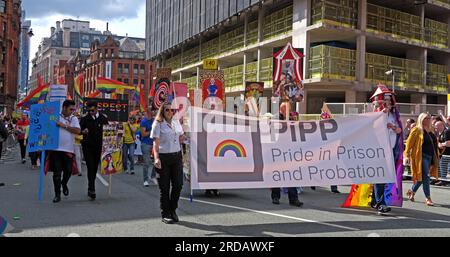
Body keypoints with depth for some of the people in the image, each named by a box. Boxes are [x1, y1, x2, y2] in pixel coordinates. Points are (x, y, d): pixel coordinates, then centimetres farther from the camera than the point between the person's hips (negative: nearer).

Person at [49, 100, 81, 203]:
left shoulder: (74, 119, 6)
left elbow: (78, 131, -9)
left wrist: (64, 125, -14)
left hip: (68, 150, 1)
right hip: (56, 149, -1)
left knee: (68, 171, 5)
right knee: (57, 173, 1)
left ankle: (64, 184, 37)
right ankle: (57, 194, 11)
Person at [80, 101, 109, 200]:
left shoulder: (103, 119, 3)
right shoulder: (85, 119, 3)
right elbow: (79, 130, 8)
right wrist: (83, 131, -15)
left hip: (98, 147, 2)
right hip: (87, 146, -2)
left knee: (95, 168, 9)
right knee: (90, 167, -10)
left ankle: (90, 189, 22)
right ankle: (92, 189, -12)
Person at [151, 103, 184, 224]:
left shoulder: (176, 122, 12)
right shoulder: (158, 124, -5)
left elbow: (181, 136, 31)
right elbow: (155, 142, -15)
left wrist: (182, 138, 10)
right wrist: (156, 158, -26)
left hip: (177, 156, 5)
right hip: (164, 157, -5)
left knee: (178, 184, 3)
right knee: (165, 187, 2)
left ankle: (173, 210, 22)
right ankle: (165, 215, 14)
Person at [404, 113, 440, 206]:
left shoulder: (430, 131, 16)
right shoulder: (417, 130, -4)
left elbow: (434, 145, 19)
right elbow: (409, 143, -7)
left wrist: (434, 160, 14)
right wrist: (407, 155, -14)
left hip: (430, 157, 7)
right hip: (421, 156, -7)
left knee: (422, 177, 12)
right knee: (425, 177, -10)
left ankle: (412, 191, 31)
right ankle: (428, 198, -5)